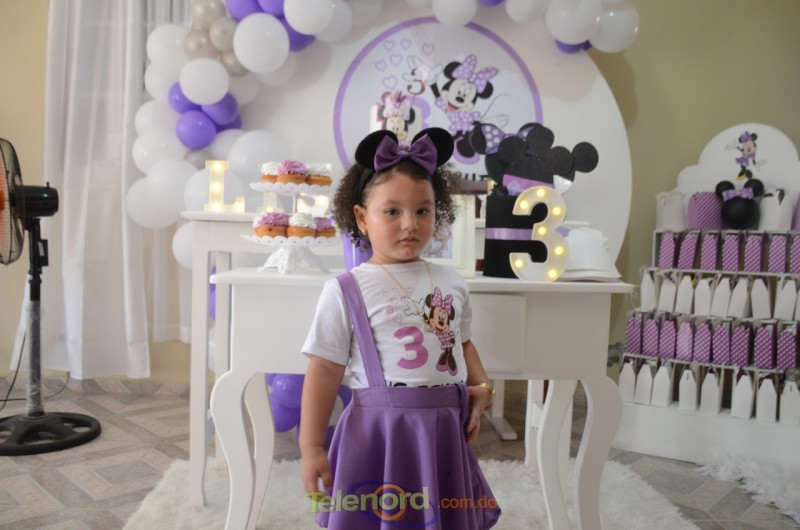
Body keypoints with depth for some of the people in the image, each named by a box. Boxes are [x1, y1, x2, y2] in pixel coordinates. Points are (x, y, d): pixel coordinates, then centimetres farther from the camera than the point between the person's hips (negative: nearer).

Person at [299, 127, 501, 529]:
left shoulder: (451, 283, 6)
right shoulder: (345, 291, -9)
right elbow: (324, 371, -8)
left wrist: (481, 386, 4)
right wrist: (310, 447, -8)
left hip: (444, 431, 5)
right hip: (381, 431, -4)